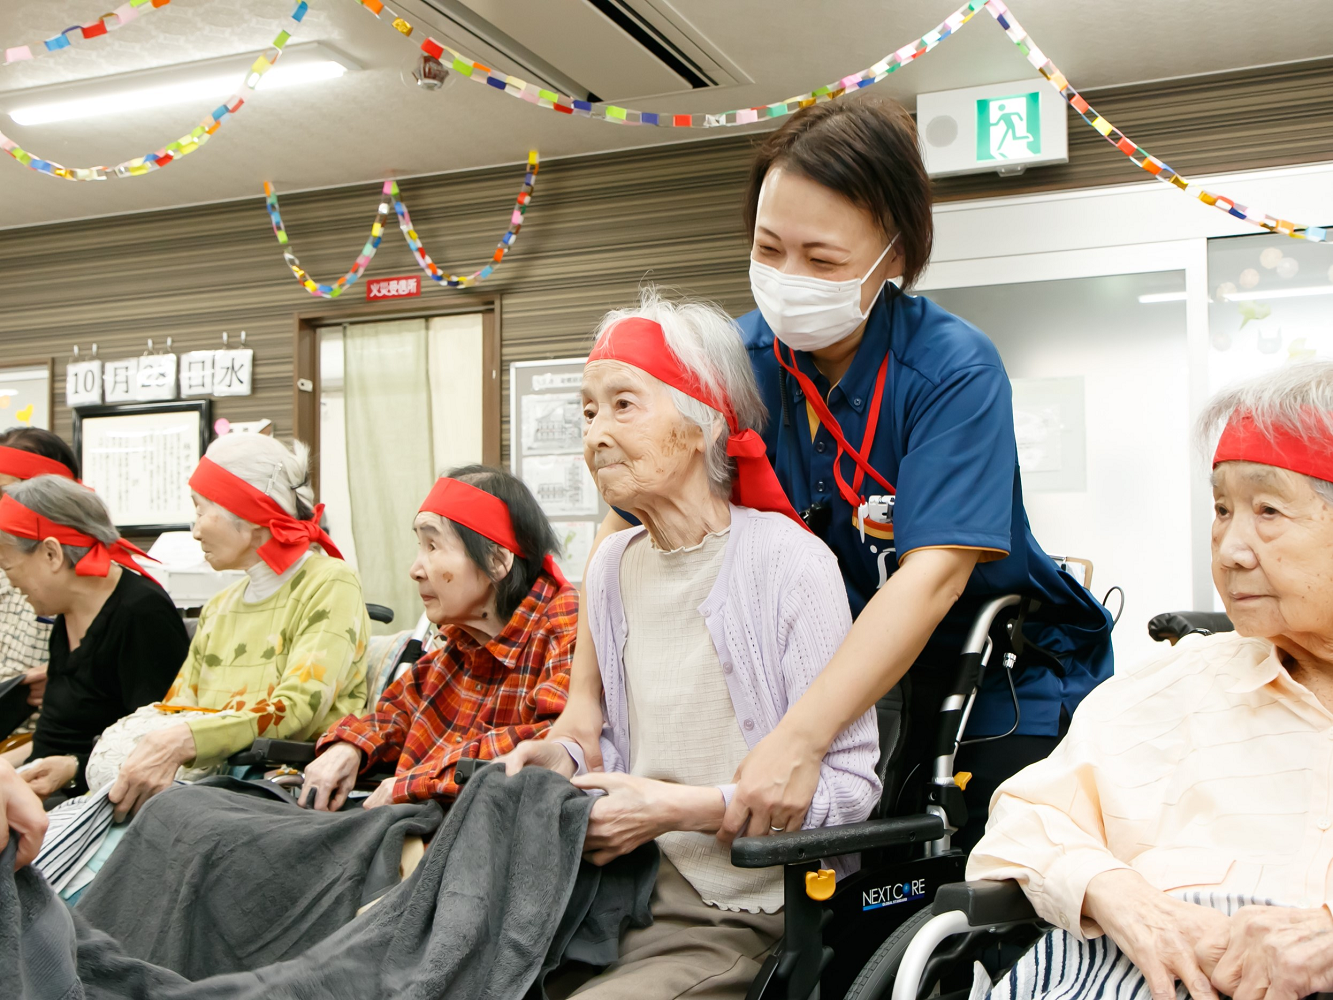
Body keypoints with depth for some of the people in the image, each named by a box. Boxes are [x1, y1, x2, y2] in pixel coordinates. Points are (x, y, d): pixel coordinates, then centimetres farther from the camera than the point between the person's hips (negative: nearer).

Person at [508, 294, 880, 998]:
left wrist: (678, 808, -18)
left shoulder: (790, 562, -13)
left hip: (747, 923, -5)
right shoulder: (611, 570, 9)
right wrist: (569, 763, -2)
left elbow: (849, 787, -14)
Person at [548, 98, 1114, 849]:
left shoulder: (955, 369, -20)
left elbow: (934, 574, -31)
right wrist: (584, 695, -15)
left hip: (1005, 697, -3)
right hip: (848, 692, 3)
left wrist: (800, 739, -40)